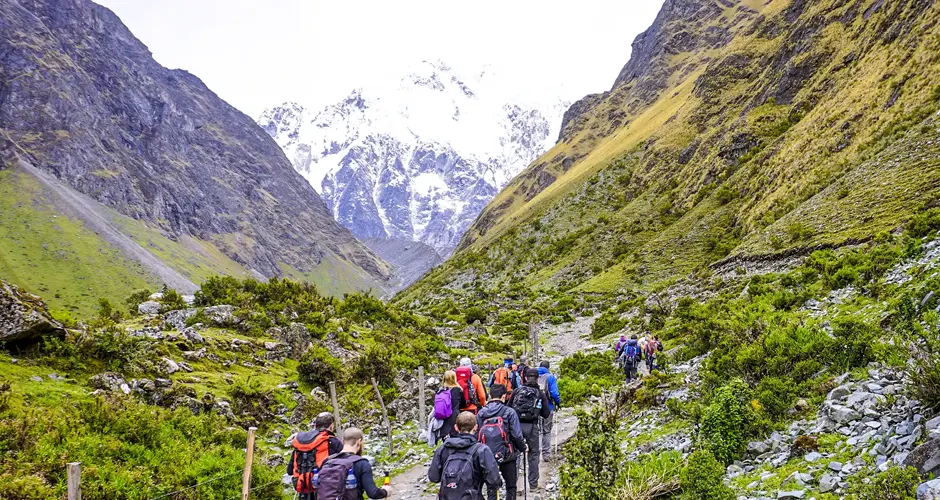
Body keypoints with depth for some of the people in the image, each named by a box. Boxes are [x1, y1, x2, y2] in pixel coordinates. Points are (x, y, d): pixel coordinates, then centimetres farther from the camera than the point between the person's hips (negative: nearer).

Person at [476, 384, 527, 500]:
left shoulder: (480, 413, 0)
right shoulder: (509, 412, -11)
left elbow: (476, 435, 1)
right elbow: (517, 435, -13)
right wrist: (523, 448, 5)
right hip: (507, 455, -3)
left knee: (490, 488, 12)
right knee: (511, 487, 14)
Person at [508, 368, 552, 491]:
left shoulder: (517, 391, 5)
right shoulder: (541, 394, 3)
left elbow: (508, 408, 4)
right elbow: (546, 414, 4)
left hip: (516, 425, 1)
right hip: (532, 427, -1)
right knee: (533, 455, 12)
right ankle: (533, 483, 14)